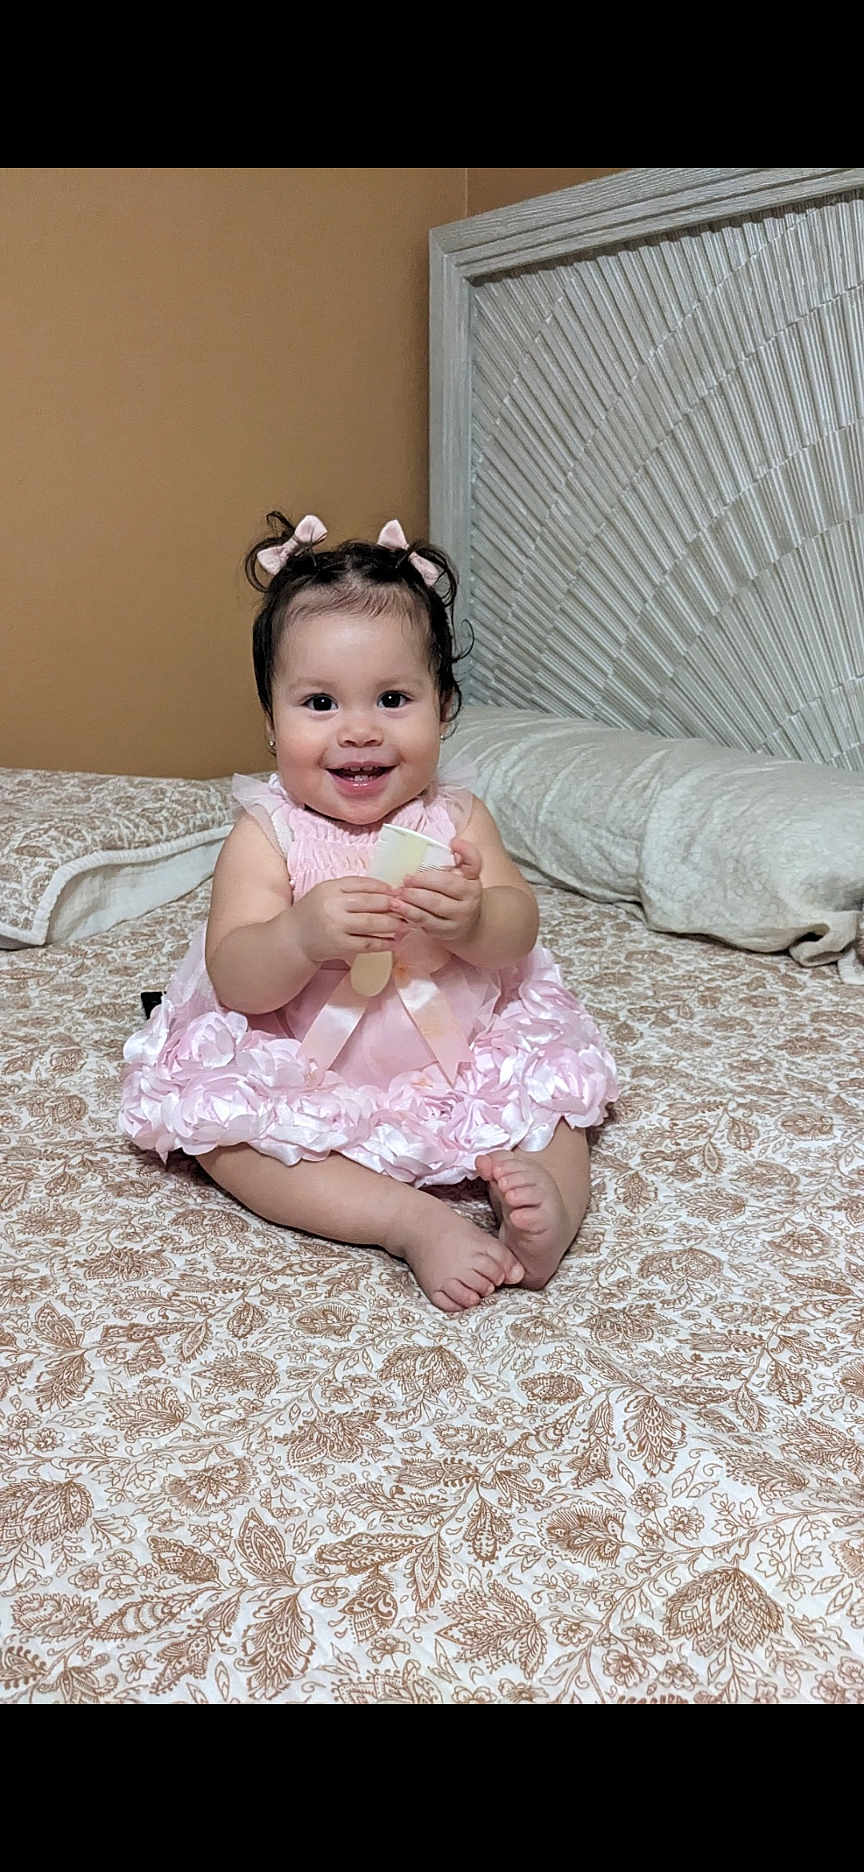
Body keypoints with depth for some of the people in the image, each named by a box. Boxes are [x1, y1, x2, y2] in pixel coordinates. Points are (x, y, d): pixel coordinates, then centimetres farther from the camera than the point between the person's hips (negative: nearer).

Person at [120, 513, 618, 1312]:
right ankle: (415, 1220, -29)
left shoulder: (455, 818, -5)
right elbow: (234, 982, -18)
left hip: (457, 1059, 2)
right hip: (297, 1082, -2)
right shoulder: (266, 834, -12)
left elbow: (517, 933, -10)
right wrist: (301, 934, -39)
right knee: (216, 1126, -23)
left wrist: (472, 920, -34)